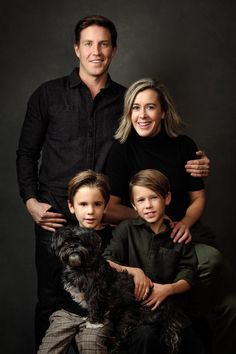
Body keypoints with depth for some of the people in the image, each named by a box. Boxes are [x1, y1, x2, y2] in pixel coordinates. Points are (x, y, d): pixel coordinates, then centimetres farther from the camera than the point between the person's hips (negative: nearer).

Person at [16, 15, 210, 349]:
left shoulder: (125, 100, 8)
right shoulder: (48, 95, 5)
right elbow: (27, 152, 8)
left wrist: (193, 166, -6)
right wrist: (31, 202, -4)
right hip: (55, 217, -1)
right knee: (51, 300, 7)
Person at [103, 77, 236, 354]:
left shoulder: (184, 146, 4)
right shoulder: (122, 150, -5)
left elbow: (198, 198, 11)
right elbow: (110, 210, -6)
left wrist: (185, 223, -8)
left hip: (186, 231, 3)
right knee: (210, 260, -27)